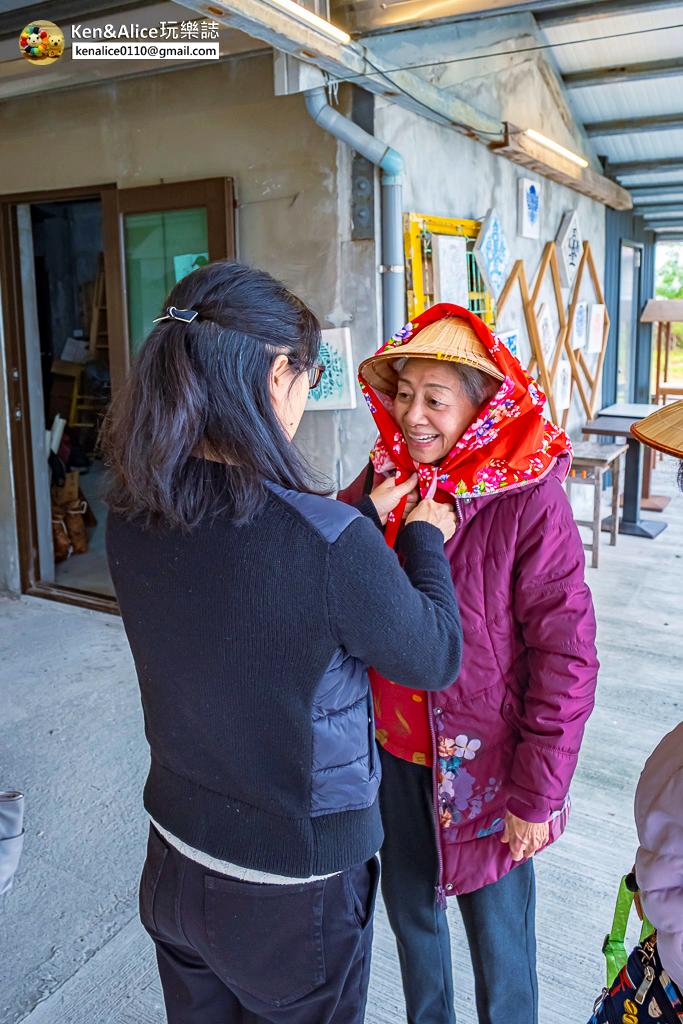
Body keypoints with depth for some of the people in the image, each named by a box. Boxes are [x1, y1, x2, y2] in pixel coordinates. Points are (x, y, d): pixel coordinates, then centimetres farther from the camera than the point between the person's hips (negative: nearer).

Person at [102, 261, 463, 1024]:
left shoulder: (131, 517, -12)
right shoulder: (331, 542, -32)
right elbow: (436, 659, -14)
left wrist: (365, 516, 11)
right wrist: (425, 537, 1)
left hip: (175, 863, 6)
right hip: (292, 895, -5)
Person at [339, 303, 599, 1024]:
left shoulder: (528, 498, -17)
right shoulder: (380, 482, -4)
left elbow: (566, 658, -15)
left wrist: (537, 794, -13)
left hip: (482, 763, -4)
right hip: (392, 751, 5)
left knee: (496, 927, 15)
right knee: (408, 910, 24)